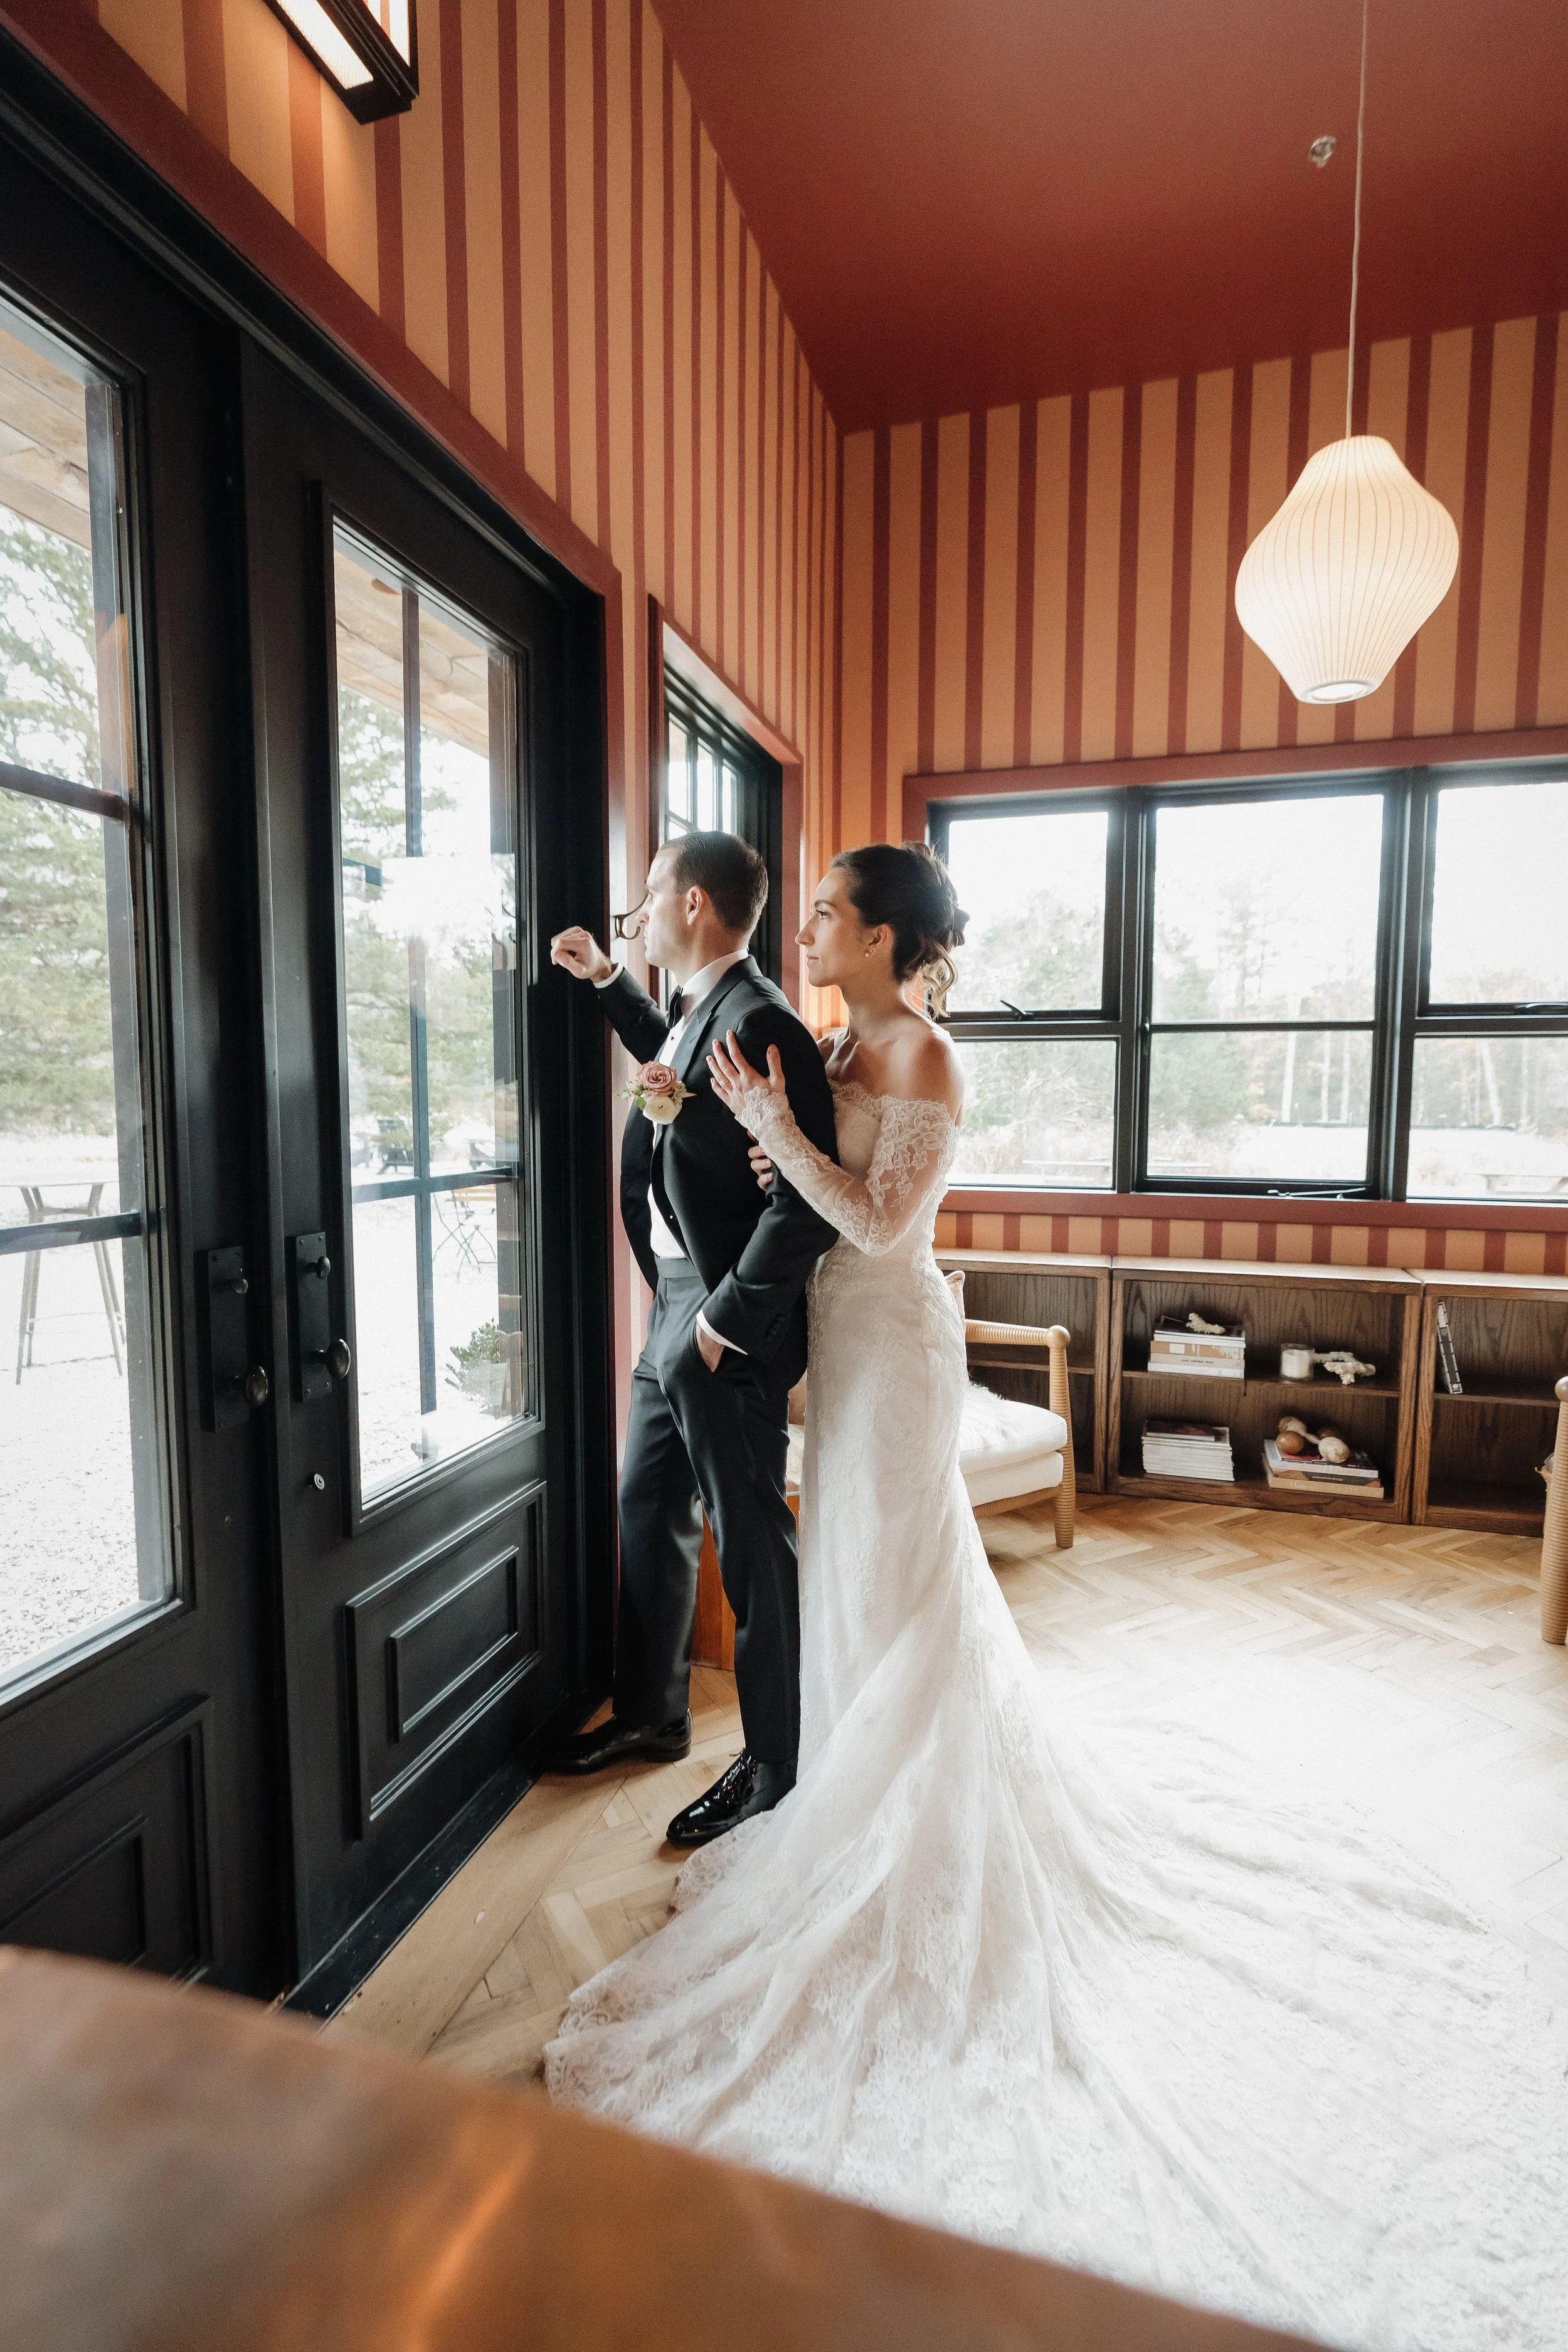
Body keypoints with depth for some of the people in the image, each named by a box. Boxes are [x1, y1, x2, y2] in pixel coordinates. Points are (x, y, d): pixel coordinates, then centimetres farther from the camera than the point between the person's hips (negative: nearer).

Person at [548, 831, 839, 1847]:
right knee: (647, 1511, 21)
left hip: (727, 1327, -10)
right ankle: (652, 1714, 43)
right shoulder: (700, 1010, 9)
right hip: (672, 1309, 10)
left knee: (750, 1542, 5)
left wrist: (727, 1319, -20)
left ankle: (774, 1766, 27)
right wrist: (604, 979, 31)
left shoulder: (761, 1023, -21)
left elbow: (809, 1203, -26)